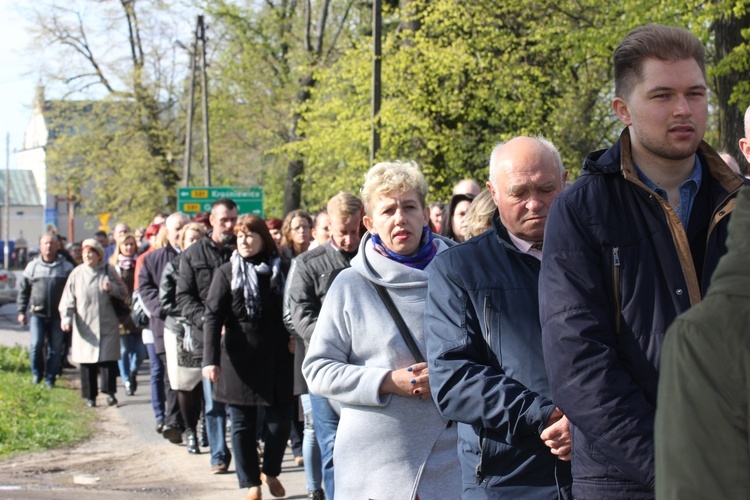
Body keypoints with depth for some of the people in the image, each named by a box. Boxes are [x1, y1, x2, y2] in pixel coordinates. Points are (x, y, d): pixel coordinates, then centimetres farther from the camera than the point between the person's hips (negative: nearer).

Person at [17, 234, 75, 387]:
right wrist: (21, 311, 6)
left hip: (57, 315, 0)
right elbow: (23, 290, 12)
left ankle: (50, 378, 12)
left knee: (55, 348, 2)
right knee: (36, 344, -11)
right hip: (36, 313, 0)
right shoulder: (32, 266, 8)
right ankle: (37, 373, 10)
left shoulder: (66, 267, 5)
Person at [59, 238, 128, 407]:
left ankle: (110, 392, 8)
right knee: (87, 363, 2)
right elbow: (68, 299, 3)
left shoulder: (108, 271, 3)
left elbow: (124, 293, 7)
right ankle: (90, 396, 11)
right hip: (85, 327, 1)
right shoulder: (77, 274, 3)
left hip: (107, 326, -1)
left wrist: (112, 288, -13)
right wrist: (66, 317, -11)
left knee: (108, 359, -5)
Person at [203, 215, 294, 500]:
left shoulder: (279, 271, 5)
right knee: (243, 424, 4)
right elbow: (213, 317, -8)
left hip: (277, 359, 2)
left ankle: (271, 472, 28)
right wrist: (210, 359, -17)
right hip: (239, 361, -2)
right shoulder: (227, 273, -2)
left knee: (281, 420, 4)